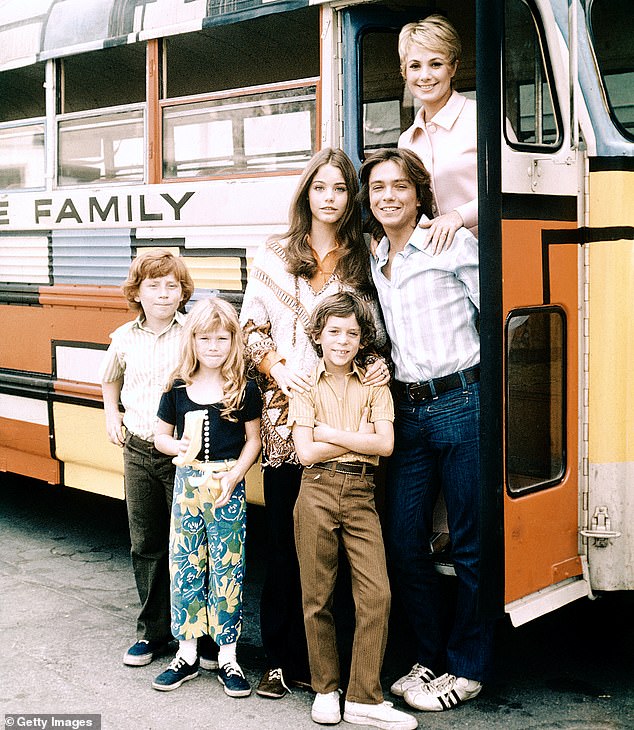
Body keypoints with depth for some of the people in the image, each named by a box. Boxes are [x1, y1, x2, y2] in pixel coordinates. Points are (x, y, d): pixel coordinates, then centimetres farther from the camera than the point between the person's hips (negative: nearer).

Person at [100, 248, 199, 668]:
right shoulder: (125, 338, 6)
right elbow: (110, 378, 27)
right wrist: (111, 414, 15)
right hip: (139, 451, 4)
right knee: (147, 544, 12)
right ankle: (153, 630, 25)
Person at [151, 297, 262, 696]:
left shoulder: (245, 389, -4)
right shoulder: (178, 389, 2)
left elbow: (253, 440, 0)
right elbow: (162, 436, 9)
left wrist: (234, 475, -13)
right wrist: (178, 447, -13)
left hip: (228, 486, -2)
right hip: (187, 483, 3)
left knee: (227, 568, 2)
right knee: (184, 565, 8)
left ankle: (228, 655, 14)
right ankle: (187, 653, 20)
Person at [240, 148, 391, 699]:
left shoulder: (364, 260, 9)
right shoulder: (276, 256, 8)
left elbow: (377, 335, 14)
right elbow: (251, 327, 8)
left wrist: (379, 364, -6)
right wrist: (275, 366, -9)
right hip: (287, 420, 0)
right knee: (284, 542, 5)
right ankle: (280, 659, 16)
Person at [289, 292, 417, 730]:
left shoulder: (375, 386, 10)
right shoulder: (305, 387, 6)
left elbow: (385, 444, -5)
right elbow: (307, 451, -6)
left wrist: (330, 432, -6)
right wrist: (359, 438, -6)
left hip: (361, 496, 1)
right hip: (318, 493, -1)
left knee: (377, 595, -7)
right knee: (318, 596, 4)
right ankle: (326, 689, 20)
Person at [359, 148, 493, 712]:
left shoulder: (455, 243, -3)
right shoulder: (375, 264, 14)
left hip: (462, 406, -6)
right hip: (407, 412, 6)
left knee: (471, 547, 3)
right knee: (402, 543, 9)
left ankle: (467, 669, 18)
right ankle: (431, 659, 26)